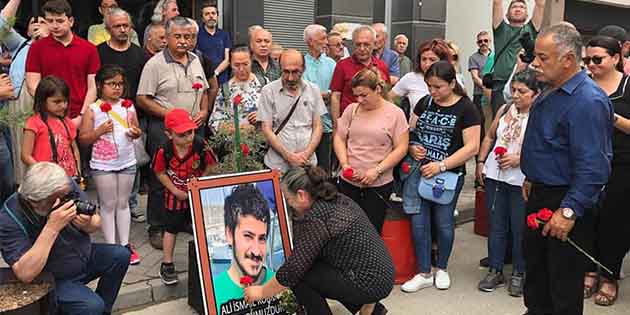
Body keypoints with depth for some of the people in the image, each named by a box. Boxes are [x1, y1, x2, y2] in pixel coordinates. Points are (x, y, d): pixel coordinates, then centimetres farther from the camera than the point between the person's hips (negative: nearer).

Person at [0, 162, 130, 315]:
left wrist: (87, 224, -30)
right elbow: (25, 274, -36)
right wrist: (52, 227, -42)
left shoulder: (67, 189, -18)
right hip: (53, 279, -6)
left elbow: (96, 223, -5)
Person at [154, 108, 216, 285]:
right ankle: (167, 265, 25)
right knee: (171, 229, 11)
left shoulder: (201, 146, -24)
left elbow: (209, 166, -8)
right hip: (175, 196, -1)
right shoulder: (164, 151, -24)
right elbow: (160, 173, -10)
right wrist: (176, 191, -12)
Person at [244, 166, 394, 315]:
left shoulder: (316, 218, -20)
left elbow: (293, 270, -15)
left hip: (369, 283, -10)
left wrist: (262, 292, -2)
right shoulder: (338, 200, 7)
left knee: (299, 275, -6)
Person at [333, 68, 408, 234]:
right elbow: (339, 138, 8)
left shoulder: (395, 113, -4)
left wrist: (377, 170, -14)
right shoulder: (351, 109, 6)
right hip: (348, 182, 3)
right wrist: (345, 164, -7)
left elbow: (401, 148, -6)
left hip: (379, 185, -3)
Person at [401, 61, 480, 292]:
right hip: (419, 171, 4)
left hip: (449, 174, -4)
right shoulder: (424, 103, 7)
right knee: (418, 223, 4)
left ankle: (441, 269, 32)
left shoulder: (466, 108, -7)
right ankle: (424, 274, 19)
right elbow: (410, 131, 16)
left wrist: (442, 165, -18)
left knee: (443, 222, 9)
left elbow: (472, 147, -12)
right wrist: (412, 147, -6)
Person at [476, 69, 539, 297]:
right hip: (495, 176, 5)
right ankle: (495, 271, 26)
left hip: (521, 181, -5)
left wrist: (519, 159, -20)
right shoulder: (504, 110, 8)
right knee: (496, 225, 13)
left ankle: (518, 274, 25)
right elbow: (489, 137, 17)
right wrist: (481, 162, 9)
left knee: (519, 228, 7)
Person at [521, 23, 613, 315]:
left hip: (565, 202, -9)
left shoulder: (587, 101, -24)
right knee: (534, 263, 22)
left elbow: (593, 167, -28)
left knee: (564, 282, 6)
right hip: (540, 193, 10)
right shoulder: (551, 92, 8)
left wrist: (569, 211, -29)